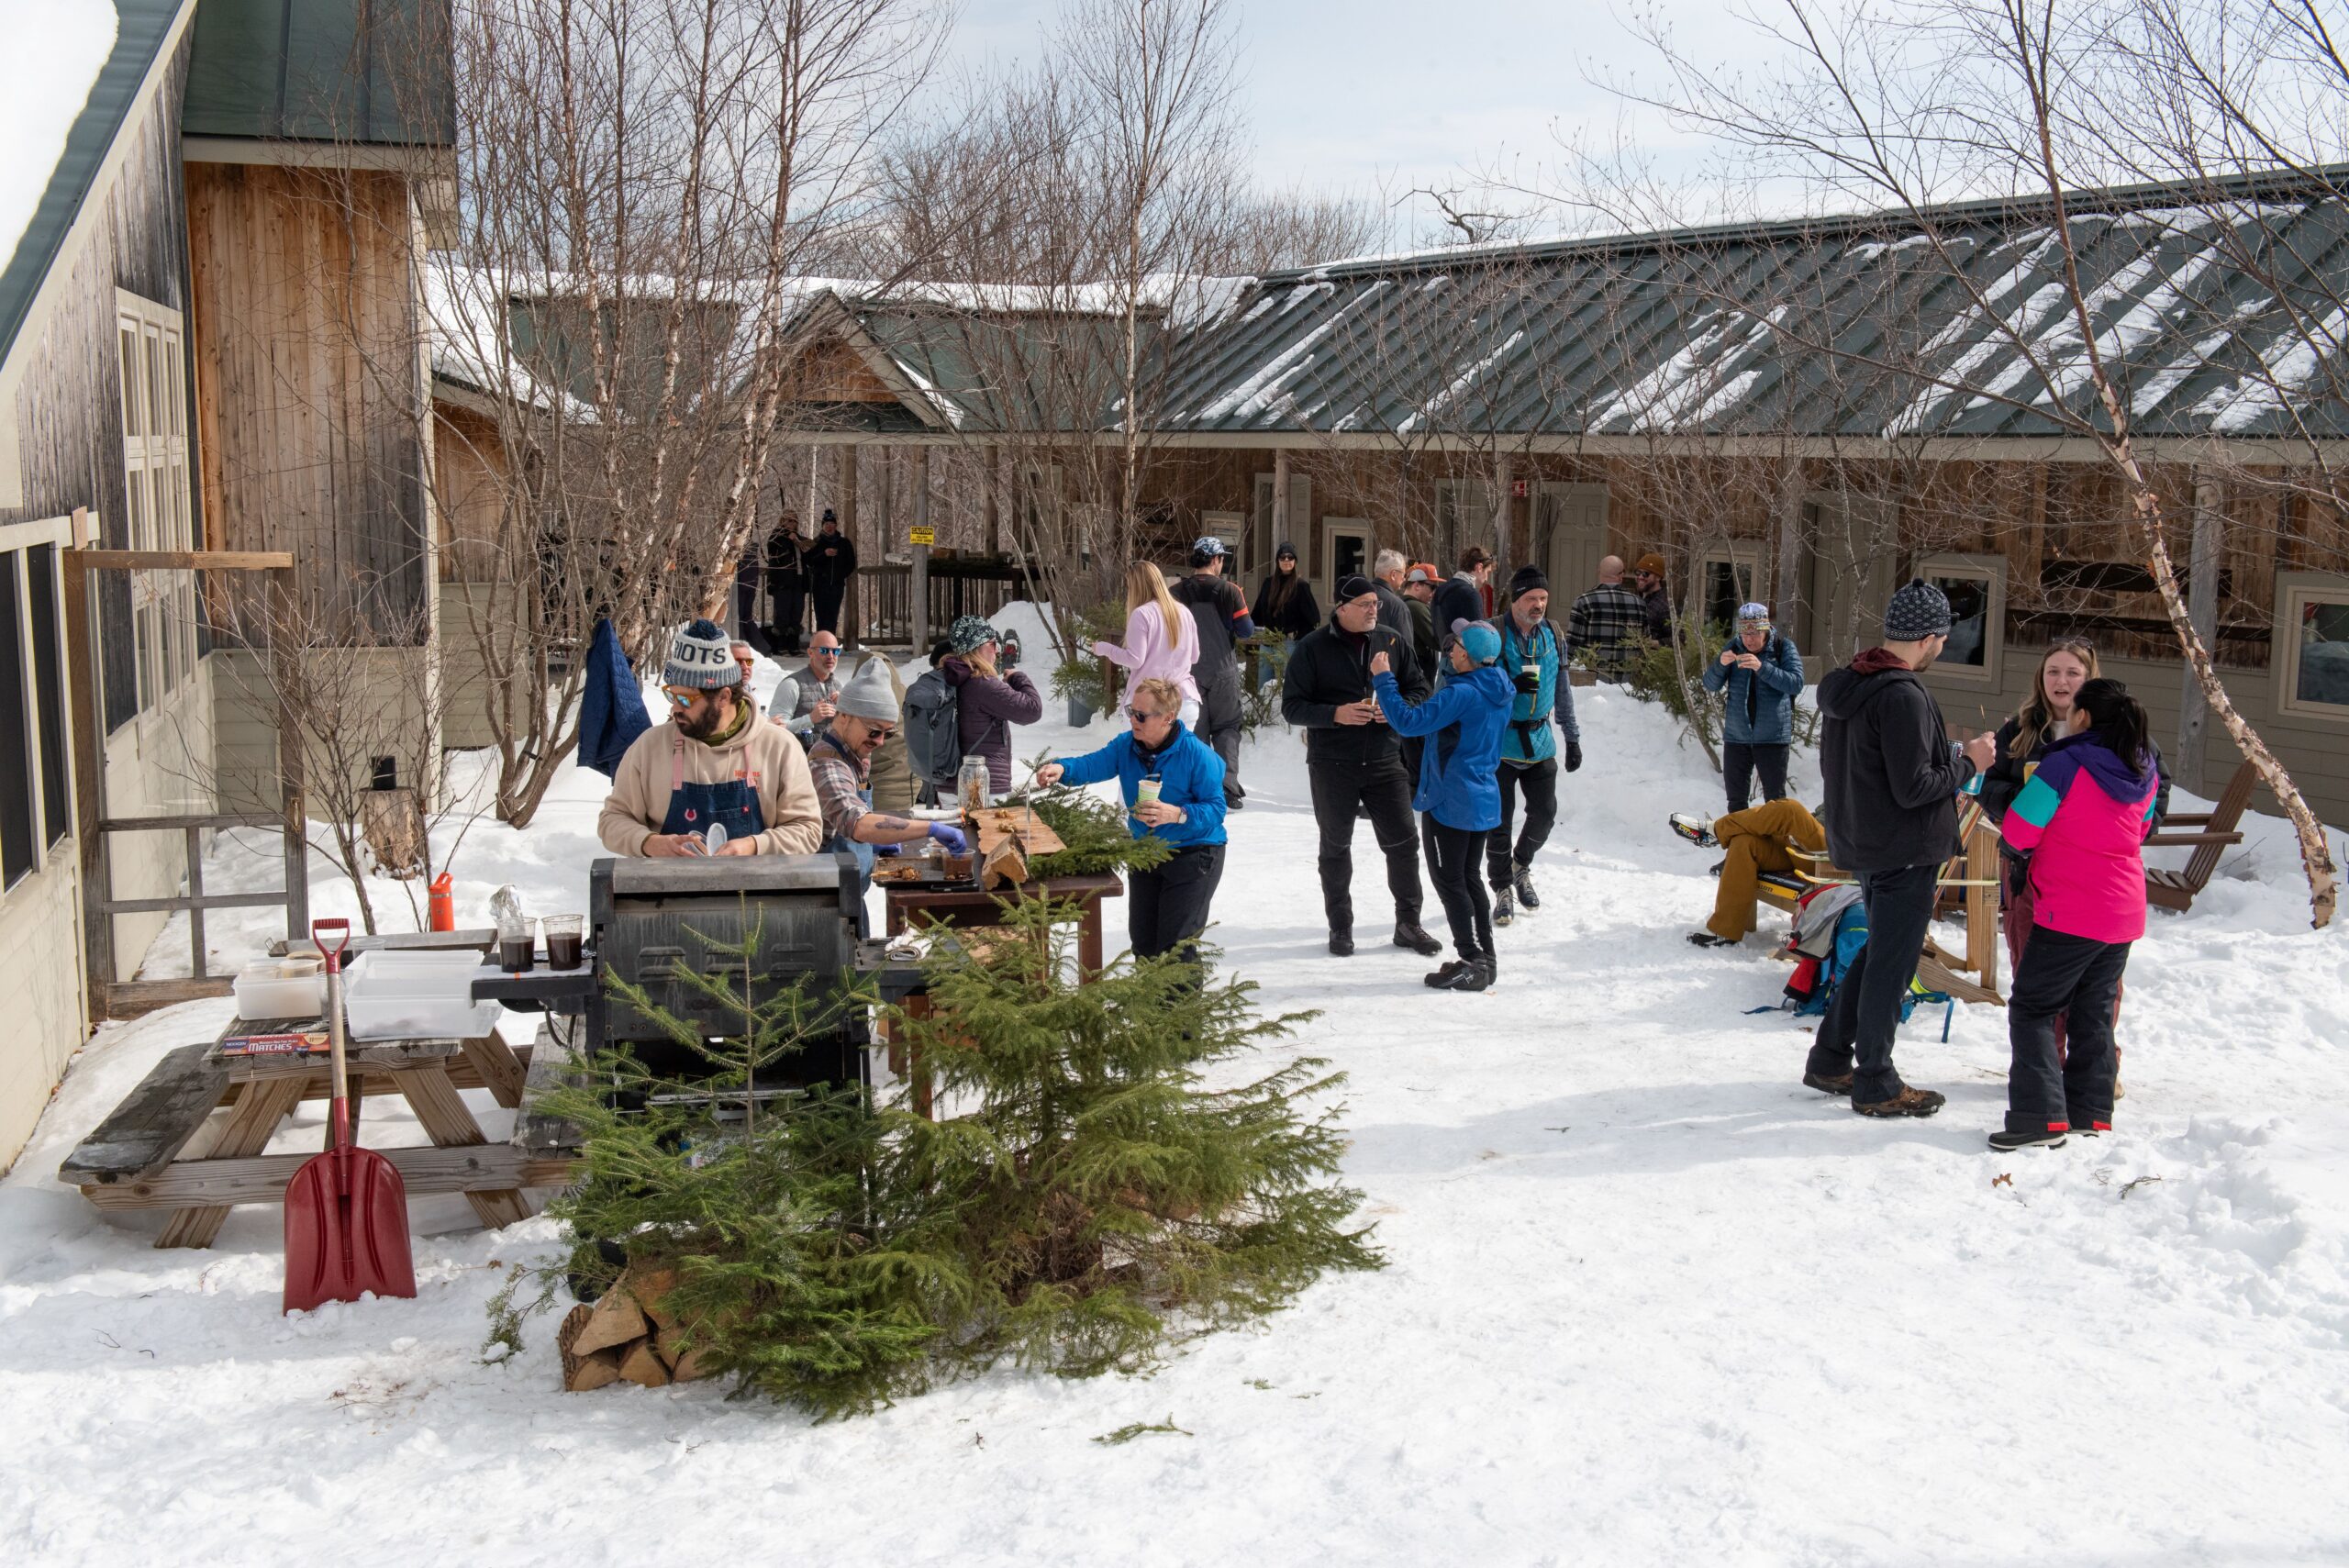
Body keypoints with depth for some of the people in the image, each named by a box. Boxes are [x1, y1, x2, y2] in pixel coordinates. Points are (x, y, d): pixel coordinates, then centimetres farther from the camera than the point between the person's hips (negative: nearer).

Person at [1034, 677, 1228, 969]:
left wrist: (1178, 814, -37)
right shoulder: (1126, 745, -4)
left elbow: (1216, 809, -21)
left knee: (1175, 945, -8)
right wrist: (1062, 769, -37)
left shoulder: (1197, 754, -20)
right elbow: (1093, 764, -17)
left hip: (1193, 854, -6)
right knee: (1142, 941, 16)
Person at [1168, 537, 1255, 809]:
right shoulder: (1229, 590, -9)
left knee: (1196, 731, 11)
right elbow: (1246, 630, -8)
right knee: (1226, 728, 9)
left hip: (1189, 672, 1)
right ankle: (1228, 787, -4)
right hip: (1223, 671, -1)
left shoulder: (1175, 593, -4)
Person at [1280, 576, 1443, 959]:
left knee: (1403, 841, 2)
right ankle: (1340, 926, 24)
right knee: (1335, 846, 10)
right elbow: (1292, 706, -7)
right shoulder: (1313, 648, -6)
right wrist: (1336, 714, -22)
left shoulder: (1392, 643, 3)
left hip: (1384, 761, 2)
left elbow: (1419, 689, 10)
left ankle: (1408, 923, 17)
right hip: (1332, 765, -2)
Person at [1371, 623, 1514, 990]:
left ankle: (1472, 962, 2)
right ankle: (1484, 958, 21)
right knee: (1468, 878, 18)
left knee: (1449, 880, 1)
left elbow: (1409, 722, -25)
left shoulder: (1461, 694, -22)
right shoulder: (1500, 693, 5)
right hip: (1483, 800, 9)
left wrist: (1383, 679, -17)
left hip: (1451, 803, -9)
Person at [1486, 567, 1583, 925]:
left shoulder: (1552, 635, 4)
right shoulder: (1493, 634, -13)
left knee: (1545, 814, 5)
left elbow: (1563, 691, 13)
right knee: (1499, 821, 2)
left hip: (1540, 743, 5)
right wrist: (1513, 685, -29)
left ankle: (1521, 866, 32)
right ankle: (1503, 889, 18)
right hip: (1499, 743, -4)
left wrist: (1572, 737, 14)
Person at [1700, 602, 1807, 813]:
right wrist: (1720, 664, -18)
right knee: (1736, 799, 11)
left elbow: (1796, 684, -17)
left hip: (1773, 737, -3)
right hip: (1736, 737, 3)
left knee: (1775, 799, 3)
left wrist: (1762, 668, -27)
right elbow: (1710, 685, 2)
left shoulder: (1783, 647, -5)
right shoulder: (1734, 647, 4)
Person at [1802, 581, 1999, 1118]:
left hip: (1858, 845, 9)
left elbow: (1830, 763, 17)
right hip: (1905, 852, -9)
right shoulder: (1903, 696, -23)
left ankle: (1829, 1059, 27)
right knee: (1892, 964, 2)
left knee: (1878, 951, 22)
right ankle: (1876, 1086, 12)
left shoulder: (1844, 686, 6)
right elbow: (1913, 787, -24)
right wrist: (1968, 762, -9)